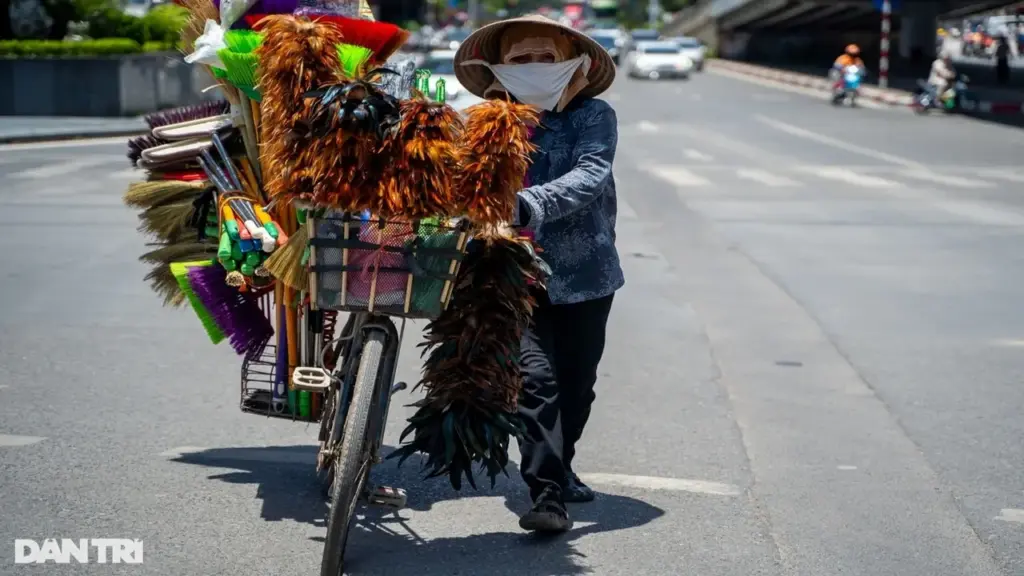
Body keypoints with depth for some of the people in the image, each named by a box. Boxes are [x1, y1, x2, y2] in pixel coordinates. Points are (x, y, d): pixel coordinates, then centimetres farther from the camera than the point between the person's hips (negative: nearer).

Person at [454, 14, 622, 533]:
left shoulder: (594, 118, -8)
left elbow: (590, 177, -26)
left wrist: (530, 204, -39)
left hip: (584, 274, 1)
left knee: (576, 384, 14)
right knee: (535, 378, -16)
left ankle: (558, 469, 39)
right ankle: (547, 495, -12)